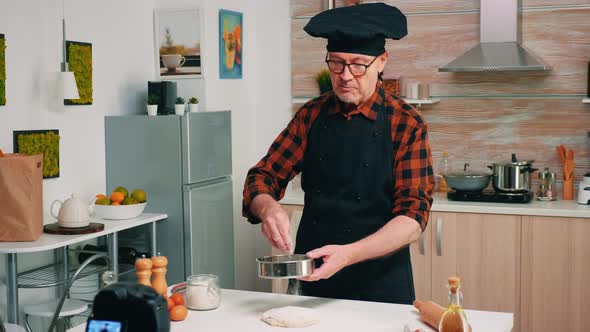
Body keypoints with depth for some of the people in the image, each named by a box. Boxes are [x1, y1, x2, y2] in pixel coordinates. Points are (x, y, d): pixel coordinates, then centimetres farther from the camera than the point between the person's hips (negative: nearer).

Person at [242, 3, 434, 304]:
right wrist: (267, 207, -23)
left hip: (380, 286, -3)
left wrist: (348, 254, -31)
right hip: (310, 279, 3)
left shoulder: (407, 125, -10)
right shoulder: (311, 115, 0)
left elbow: (413, 219, -16)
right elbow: (264, 176, 0)